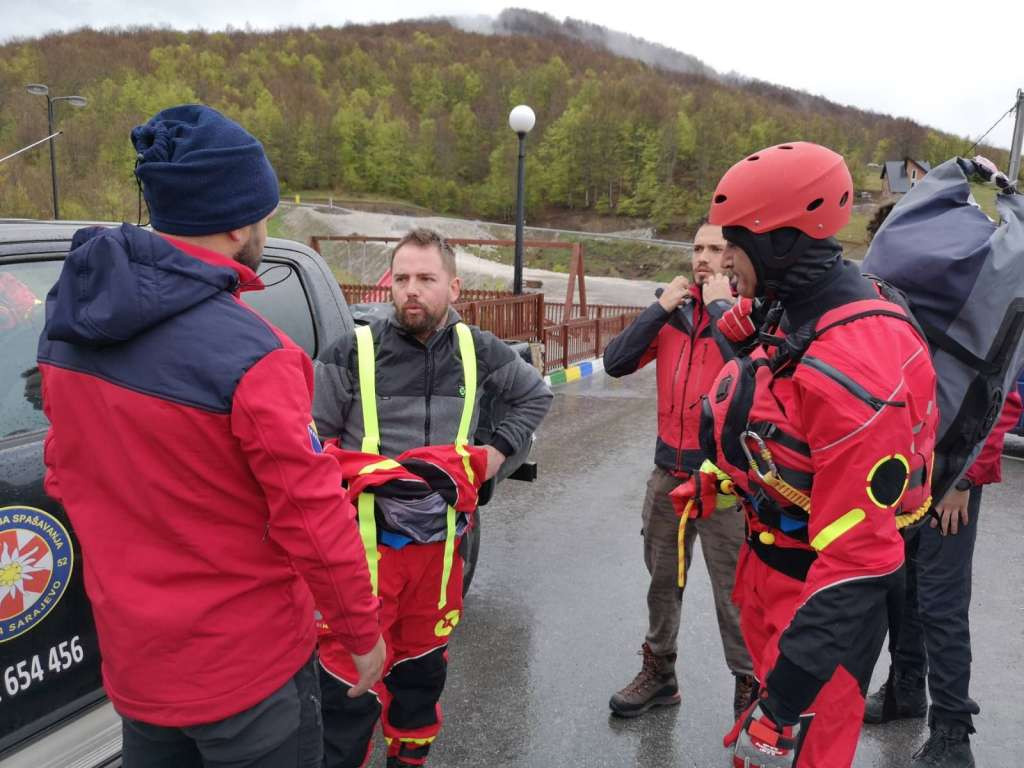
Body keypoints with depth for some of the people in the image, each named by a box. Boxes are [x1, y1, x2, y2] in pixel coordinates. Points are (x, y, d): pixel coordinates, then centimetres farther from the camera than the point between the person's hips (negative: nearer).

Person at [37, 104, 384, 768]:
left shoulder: (67, 321, -4)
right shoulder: (249, 356, -27)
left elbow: (65, 477, 7)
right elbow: (312, 520, -22)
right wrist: (363, 632, -7)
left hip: (131, 656, 7)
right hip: (247, 667, -6)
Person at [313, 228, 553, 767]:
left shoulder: (476, 351, 1)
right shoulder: (353, 352, -9)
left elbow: (535, 395, 17)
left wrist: (499, 452, 7)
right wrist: (361, 477, -11)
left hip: (439, 539, 4)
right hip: (365, 540, -4)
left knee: (424, 666, 20)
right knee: (351, 675, -3)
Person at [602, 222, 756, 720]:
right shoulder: (676, 308, 7)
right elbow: (616, 363, -2)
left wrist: (721, 305, -18)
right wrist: (661, 307, -8)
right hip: (669, 471, 5)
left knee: (733, 590, 3)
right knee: (663, 579, 17)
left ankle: (750, 685, 24)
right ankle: (658, 672, 35)